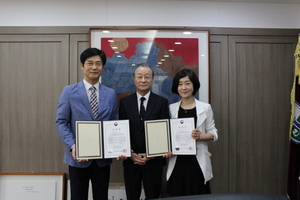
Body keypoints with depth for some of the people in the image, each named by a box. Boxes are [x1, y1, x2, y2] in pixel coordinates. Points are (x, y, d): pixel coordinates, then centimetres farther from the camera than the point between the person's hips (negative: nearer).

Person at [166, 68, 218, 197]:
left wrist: (200, 136, -15)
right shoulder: (171, 109, 7)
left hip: (198, 161, -1)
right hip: (177, 162, 2)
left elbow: (213, 133, 3)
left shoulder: (205, 108, 2)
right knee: (177, 195, 4)